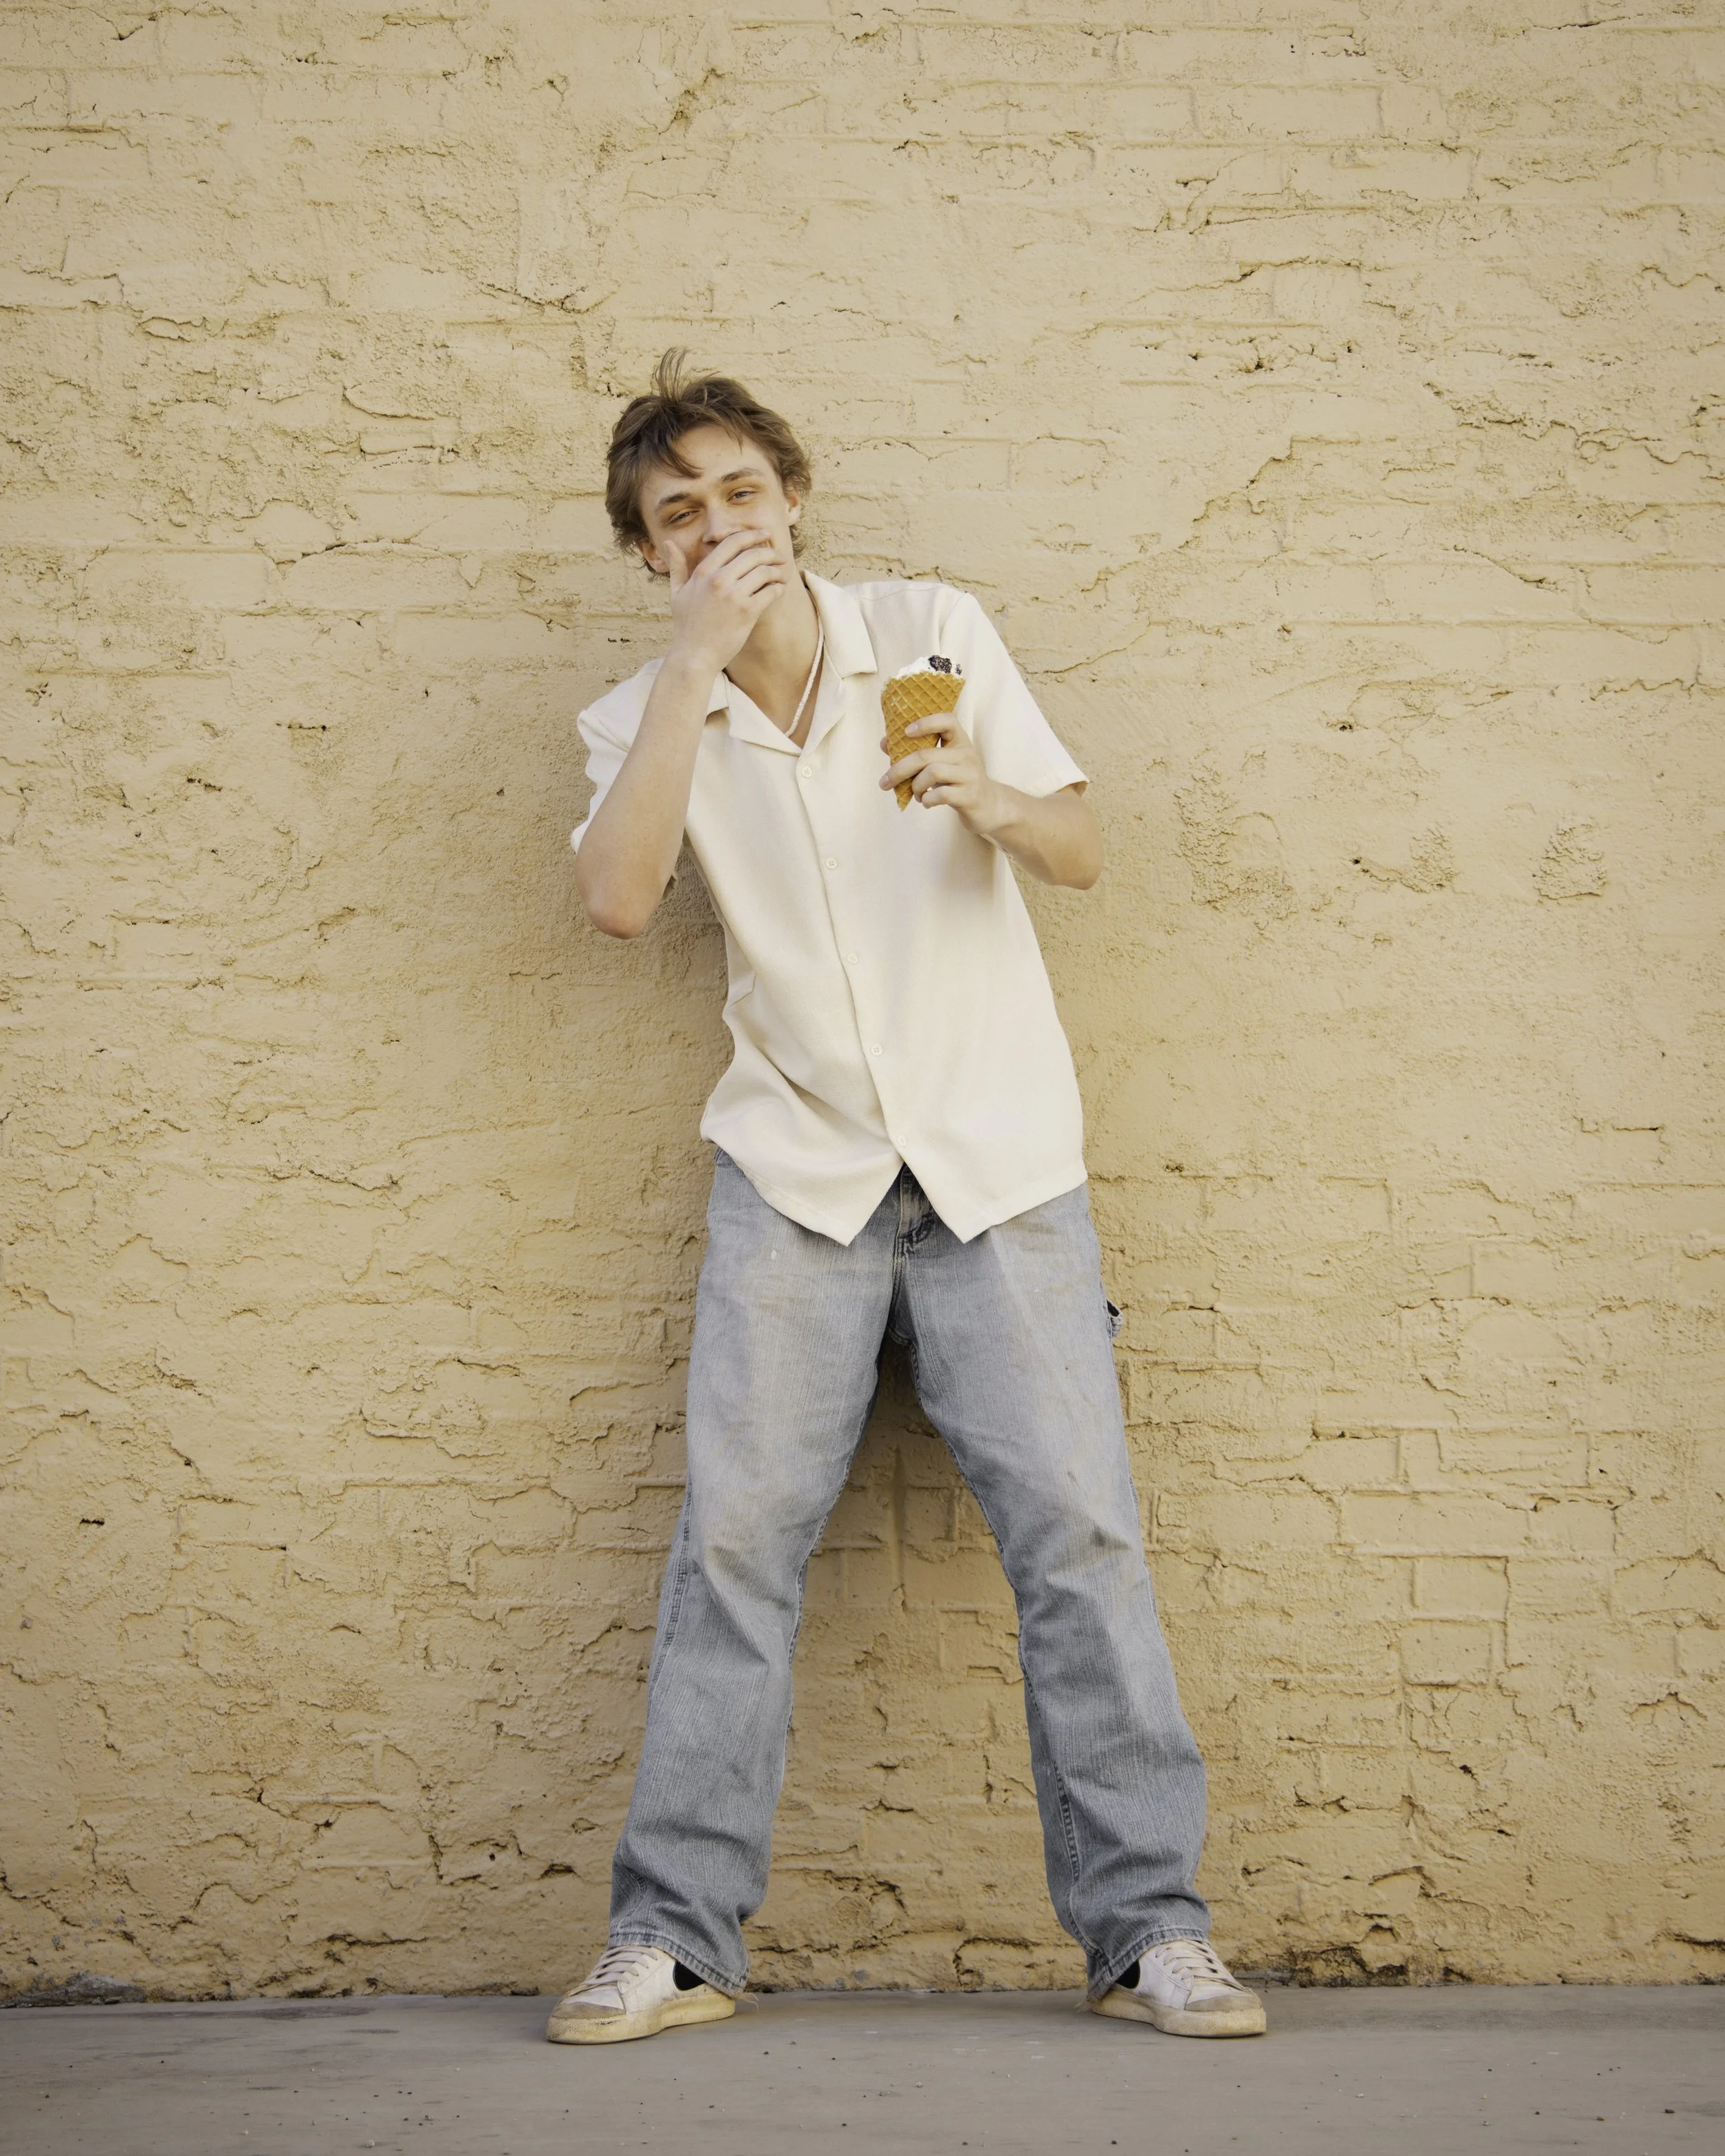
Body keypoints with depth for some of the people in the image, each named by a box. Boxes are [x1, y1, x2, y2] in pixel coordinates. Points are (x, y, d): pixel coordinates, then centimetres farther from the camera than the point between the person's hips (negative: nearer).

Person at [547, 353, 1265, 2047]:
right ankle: (672, 1940, 2)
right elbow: (615, 896, -17)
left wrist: (994, 802, -20)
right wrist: (700, 655, -17)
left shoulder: (934, 632, 3)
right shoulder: (643, 721, 4)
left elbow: (1083, 852, 3)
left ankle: (1147, 1930, 1)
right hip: (795, 1168, 1)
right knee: (734, 1532, -7)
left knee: (1075, 1523, -6)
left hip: (997, 1153, 0)